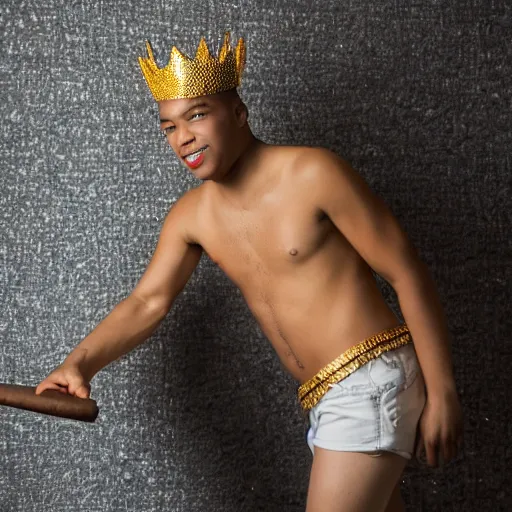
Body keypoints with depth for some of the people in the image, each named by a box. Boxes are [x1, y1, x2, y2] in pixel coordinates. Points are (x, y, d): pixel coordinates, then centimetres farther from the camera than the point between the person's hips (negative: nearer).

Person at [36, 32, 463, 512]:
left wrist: (441, 392, -12)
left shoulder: (314, 174, -12)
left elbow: (409, 275, -11)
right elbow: (147, 301, 1)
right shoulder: (190, 216, 7)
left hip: (372, 381, -7)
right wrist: (80, 362, -19)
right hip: (320, 400, 7)